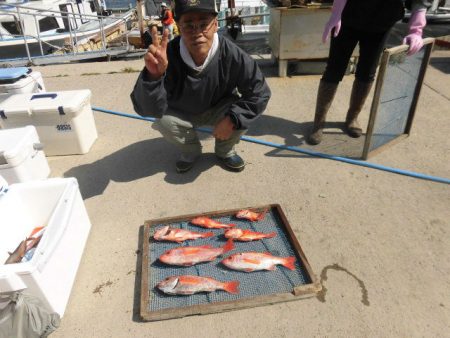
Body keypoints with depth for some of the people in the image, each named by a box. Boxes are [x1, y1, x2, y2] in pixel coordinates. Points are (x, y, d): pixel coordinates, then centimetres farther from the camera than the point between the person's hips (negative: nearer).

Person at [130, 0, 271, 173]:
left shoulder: (231, 54, -31)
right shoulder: (169, 55, -32)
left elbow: (260, 93, -22)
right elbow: (145, 109, -36)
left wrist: (232, 119, -33)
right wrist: (153, 75, -56)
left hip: (218, 110, 0)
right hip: (182, 113, 1)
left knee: (240, 115, -27)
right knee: (163, 121, -26)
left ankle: (225, 150, 7)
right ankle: (190, 151, 8)